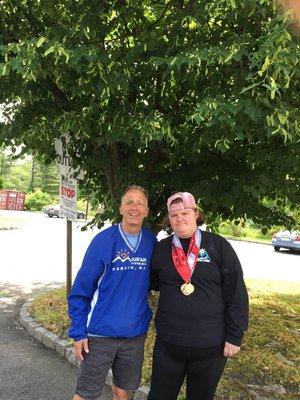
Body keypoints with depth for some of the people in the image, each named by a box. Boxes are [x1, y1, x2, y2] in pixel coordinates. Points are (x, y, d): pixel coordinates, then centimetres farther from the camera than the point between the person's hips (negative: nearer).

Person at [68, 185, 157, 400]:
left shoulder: (151, 242, -2)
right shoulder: (103, 241, -12)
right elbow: (81, 289, -9)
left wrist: (146, 314, 7)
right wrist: (79, 332, -9)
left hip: (136, 334, 3)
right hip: (100, 334, -3)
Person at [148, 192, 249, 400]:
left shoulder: (219, 246, -7)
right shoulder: (161, 249, 1)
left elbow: (236, 293, -7)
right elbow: (153, 283, 15)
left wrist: (235, 336, -7)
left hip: (211, 346, -2)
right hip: (168, 343, 2)